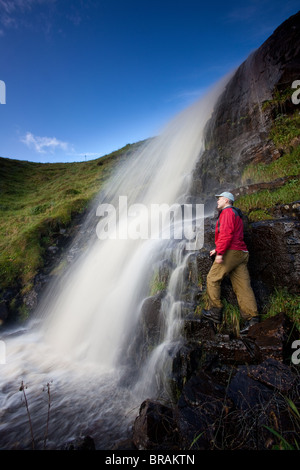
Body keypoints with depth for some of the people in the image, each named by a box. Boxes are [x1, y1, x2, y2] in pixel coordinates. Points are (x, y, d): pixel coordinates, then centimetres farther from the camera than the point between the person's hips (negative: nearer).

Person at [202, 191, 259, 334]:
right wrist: (218, 249, 32)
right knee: (243, 286, 2)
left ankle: (215, 311, 4)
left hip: (230, 253, -10)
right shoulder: (236, 215, 28)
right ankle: (252, 318, -2)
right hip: (241, 253, 10)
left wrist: (220, 252, -22)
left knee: (213, 279, 0)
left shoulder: (227, 212, -4)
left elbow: (226, 233, -18)